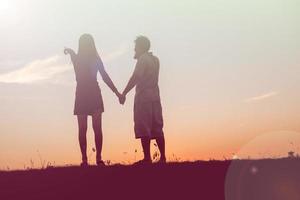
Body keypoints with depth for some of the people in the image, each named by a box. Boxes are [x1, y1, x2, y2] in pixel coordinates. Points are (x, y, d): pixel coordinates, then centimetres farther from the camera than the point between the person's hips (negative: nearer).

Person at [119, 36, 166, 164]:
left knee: (144, 130, -7)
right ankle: (163, 157, 8)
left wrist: (124, 94, -16)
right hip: (155, 97, 8)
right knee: (157, 129, 9)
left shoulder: (142, 59, -7)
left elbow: (135, 77, -16)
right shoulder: (155, 59, 17)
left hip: (143, 97, -8)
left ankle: (147, 158, -9)